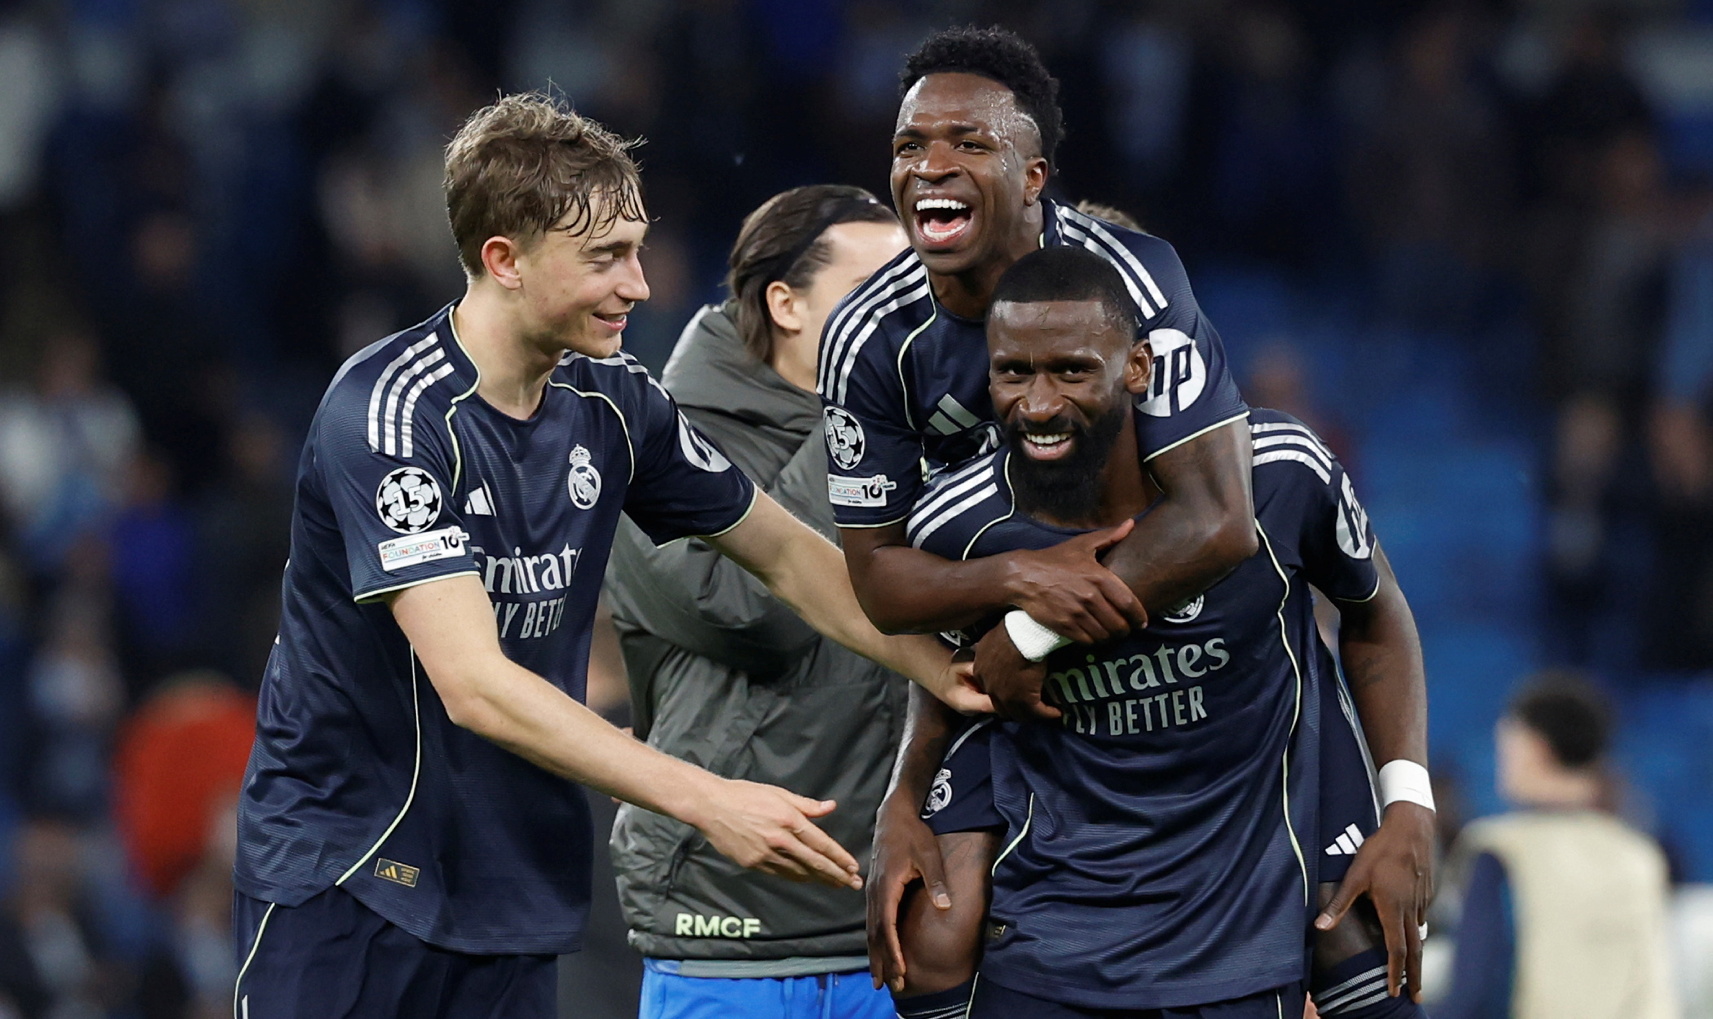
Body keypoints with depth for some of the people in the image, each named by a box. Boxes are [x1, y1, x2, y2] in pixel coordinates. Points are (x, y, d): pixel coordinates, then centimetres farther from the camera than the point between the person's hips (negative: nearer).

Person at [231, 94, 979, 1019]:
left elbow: (787, 557, 14)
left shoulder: (610, 403, 2)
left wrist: (970, 683, 1)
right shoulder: (391, 412, -20)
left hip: (510, 898, 6)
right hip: (338, 867, -6)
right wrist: (705, 802, -32)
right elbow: (474, 687, -27)